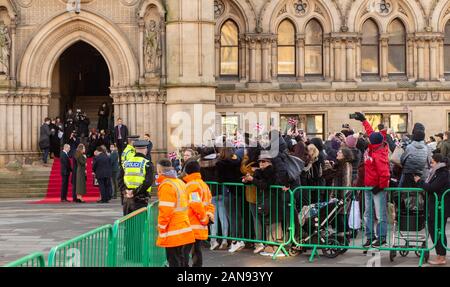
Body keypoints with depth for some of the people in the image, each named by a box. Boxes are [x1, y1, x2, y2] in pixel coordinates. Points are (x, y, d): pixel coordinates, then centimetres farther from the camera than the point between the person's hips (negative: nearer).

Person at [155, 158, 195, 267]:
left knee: (175, 263, -4)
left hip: (174, 235, -8)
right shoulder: (180, 182, 13)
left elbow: (165, 210, -18)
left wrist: (161, 229, -8)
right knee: (183, 263, 13)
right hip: (186, 233, 8)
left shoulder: (166, 185, -14)